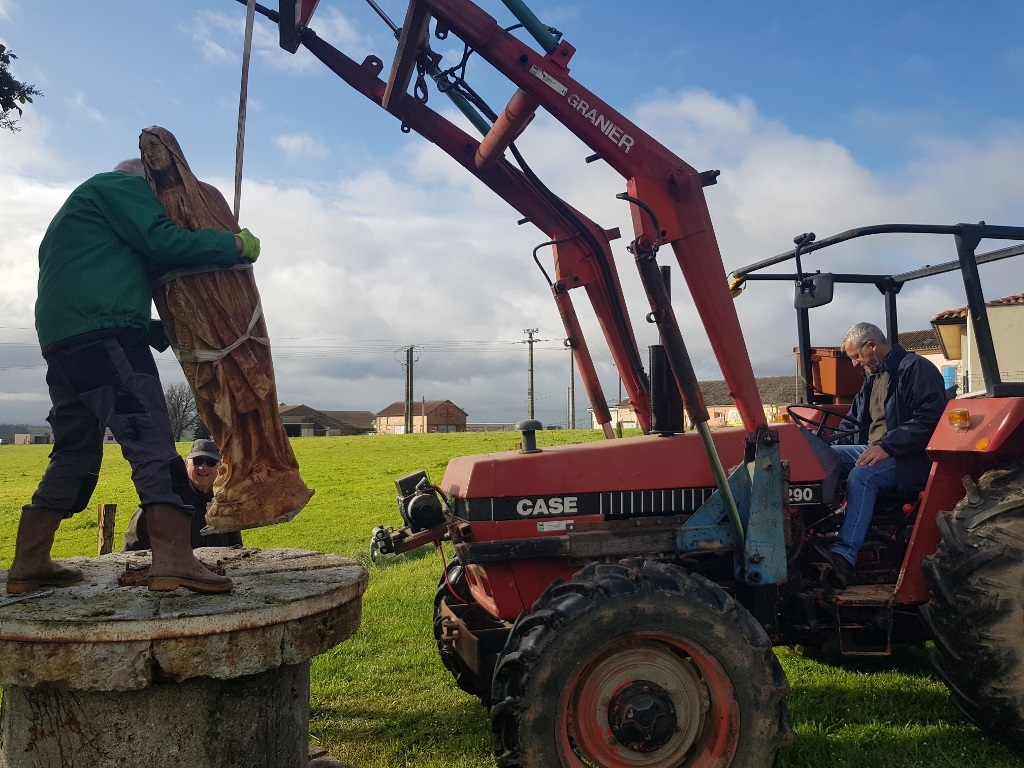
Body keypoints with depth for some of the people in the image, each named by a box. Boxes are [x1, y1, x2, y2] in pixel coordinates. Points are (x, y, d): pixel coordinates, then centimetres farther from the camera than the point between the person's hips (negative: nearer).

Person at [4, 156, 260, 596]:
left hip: (61, 341, 10)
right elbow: (164, 242, -7)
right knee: (152, 444, -16)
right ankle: (173, 559, -27)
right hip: (105, 335, -9)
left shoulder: (77, 207, 36)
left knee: (77, 451, 14)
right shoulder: (123, 186, 9)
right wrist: (237, 245, 0)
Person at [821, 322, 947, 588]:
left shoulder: (915, 368, -7)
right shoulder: (873, 376, 22)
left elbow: (929, 418, -20)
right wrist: (831, 443, 7)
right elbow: (855, 422, 26)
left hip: (909, 457, -9)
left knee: (862, 476, -35)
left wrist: (887, 446, -25)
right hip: (873, 451, 9)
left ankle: (845, 556, -44)